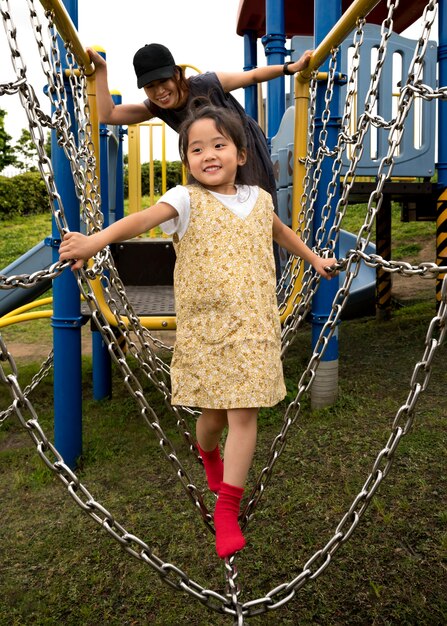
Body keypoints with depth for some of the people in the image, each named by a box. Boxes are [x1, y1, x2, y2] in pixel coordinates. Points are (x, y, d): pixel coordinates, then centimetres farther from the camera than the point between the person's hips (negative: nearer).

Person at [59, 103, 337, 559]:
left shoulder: (258, 198, 9)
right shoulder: (187, 200, -5)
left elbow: (280, 232, 29)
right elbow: (142, 218, -23)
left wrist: (313, 258, 43)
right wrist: (95, 240, -41)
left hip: (252, 324, 2)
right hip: (204, 325, -2)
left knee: (244, 414, -2)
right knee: (214, 413, 9)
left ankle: (226, 510, 11)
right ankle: (208, 454, 46)